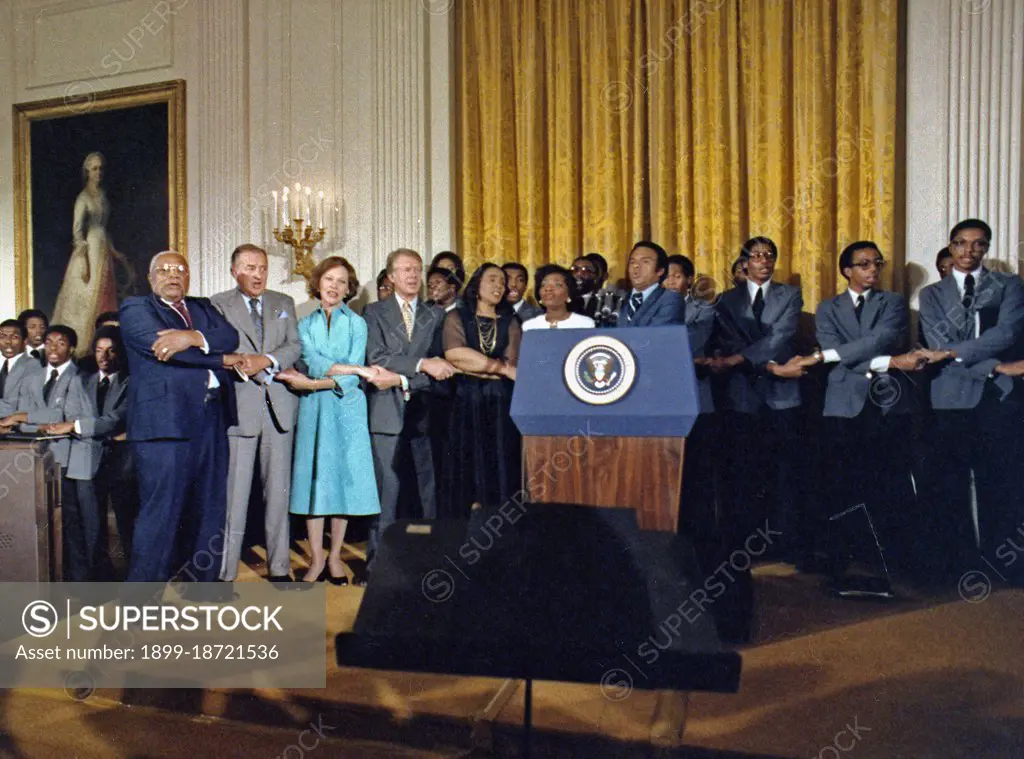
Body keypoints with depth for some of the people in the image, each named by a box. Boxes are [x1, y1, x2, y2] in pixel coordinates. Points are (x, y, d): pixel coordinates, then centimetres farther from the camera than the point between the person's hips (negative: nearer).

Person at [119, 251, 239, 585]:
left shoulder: (203, 307, 20)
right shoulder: (135, 308, 4)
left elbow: (230, 337, 1)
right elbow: (163, 345, -13)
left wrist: (194, 338, -19)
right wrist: (223, 359, -7)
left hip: (211, 420, 6)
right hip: (165, 421, -6)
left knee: (209, 508, 11)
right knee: (161, 512, -5)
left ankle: (202, 580, 24)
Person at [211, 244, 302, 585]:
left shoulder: (284, 303, 17)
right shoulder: (218, 304, 6)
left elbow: (295, 346, 6)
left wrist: (267, 360, -10)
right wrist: (243, 366, -16)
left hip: (279, 406, 4)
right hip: (239, 406, -3)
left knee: (278, 489, 7)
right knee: (234, 492, -4)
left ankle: (279, 567, 17)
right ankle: (225, 573, 4)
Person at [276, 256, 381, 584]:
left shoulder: (357, 323, 5)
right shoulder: (305, 324, 11)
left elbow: (350, 379, -6)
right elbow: (315, 363, -7)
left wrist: (312, 383, -16)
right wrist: (359, 368, -13)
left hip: (347, 409, -1)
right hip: (313, 410, 1)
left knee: (344, 477, 1)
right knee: (314, 477, 1)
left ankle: (334, 557, 14)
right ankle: (316, 559, 11)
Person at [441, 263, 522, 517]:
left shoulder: (510, 322, 12)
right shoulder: (457, 317, 7)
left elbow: (510, 364, -2)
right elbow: (454, 355, -11)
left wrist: (472, 364, -8)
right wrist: (497, 367, -9)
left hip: (501, 404, 2)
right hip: (466, 403, -1)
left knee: (500, 470, 0)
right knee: (467, 471, -1)